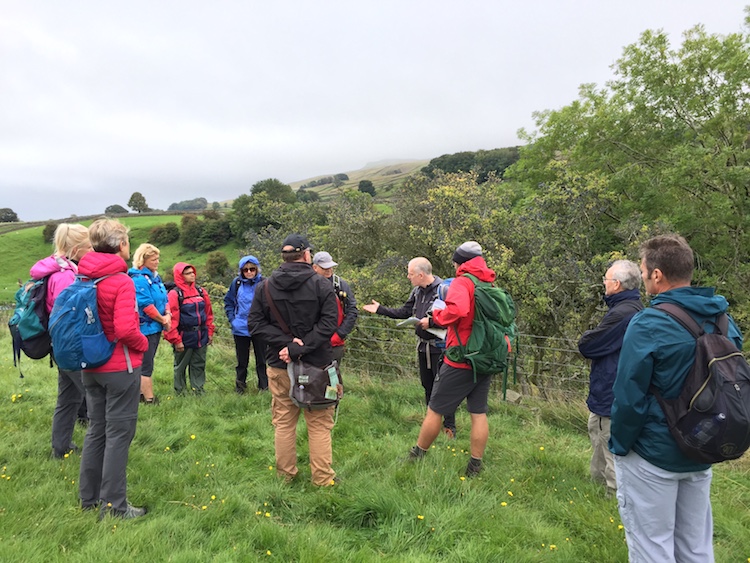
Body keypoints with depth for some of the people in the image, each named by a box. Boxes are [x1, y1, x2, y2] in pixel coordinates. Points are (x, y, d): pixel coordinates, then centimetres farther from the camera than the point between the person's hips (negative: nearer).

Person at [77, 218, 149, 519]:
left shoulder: (84, 278, 2)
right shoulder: (121, 282, -19)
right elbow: (125, 329, -26)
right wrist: (143, 344, -7)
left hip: (91, 367, 7)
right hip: (121, 367, -7)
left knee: (97, 429, 18)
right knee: (119, 433, 3)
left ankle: (89, 497, 31)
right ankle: (114, 505, 12)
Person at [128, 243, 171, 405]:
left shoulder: (155, 277, 10)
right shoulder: (139, 279, -17)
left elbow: (164, 299, 13)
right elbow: (147, 306, -21)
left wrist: (167, 315, -5)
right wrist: (162, 320, -11)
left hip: (156, 327, 9)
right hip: (145, 327, -9)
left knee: (146, 363, 17)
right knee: (146, 366, -1)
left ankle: (142, 394, 28)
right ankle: (150, 400, 6)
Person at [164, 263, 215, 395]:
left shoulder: (201, 292, 6)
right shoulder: (174, 294, -11)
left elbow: (208, 313, 11)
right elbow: (172, 319, -14)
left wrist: (210, 332, 9)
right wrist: (176, 340, -14)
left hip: (201, 337, 5)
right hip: (184, 338, -5)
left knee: (199, 365, 13)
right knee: (180, 366, 10)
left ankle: (198, 389, 25)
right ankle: (180, 391, 23)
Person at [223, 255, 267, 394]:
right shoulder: (236, 283, 0)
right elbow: (228, 302, 11)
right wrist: (232, 319, 2)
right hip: (240, 329, 2)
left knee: (261, 360, 9)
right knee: (242, 361, 13)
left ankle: (264, 387, 21)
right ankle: (240, 387, 28)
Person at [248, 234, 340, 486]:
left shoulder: (265, 286, 2)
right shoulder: (322, 285, -7)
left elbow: (255, 322, -2)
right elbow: (328, 323, -15)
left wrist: (286, 341, -10)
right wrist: (298, 347, -17)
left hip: (280, 367, 3)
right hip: (316, 365, -2)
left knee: (283, 422, 16)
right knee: (319, 425, 8)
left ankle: (285, 473, 28)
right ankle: (322, 477, 17)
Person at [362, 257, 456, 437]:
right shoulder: (417, 291, 8)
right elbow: (404, 312, 15)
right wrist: (380, 309, 14)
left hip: (439, 347, -8)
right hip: (423, 346, 8)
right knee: (427, 385, 17)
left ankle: (449, 427, 11)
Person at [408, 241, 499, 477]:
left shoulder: (461, 283, -13)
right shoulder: (490, 285, 10)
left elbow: (456, 309, -32)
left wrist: (433, 318, -18)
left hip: (460, 361, -7)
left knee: (435, 410, 7)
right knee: (479, 413, 12)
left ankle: (416, 457, 21)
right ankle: (475, 466, 19)